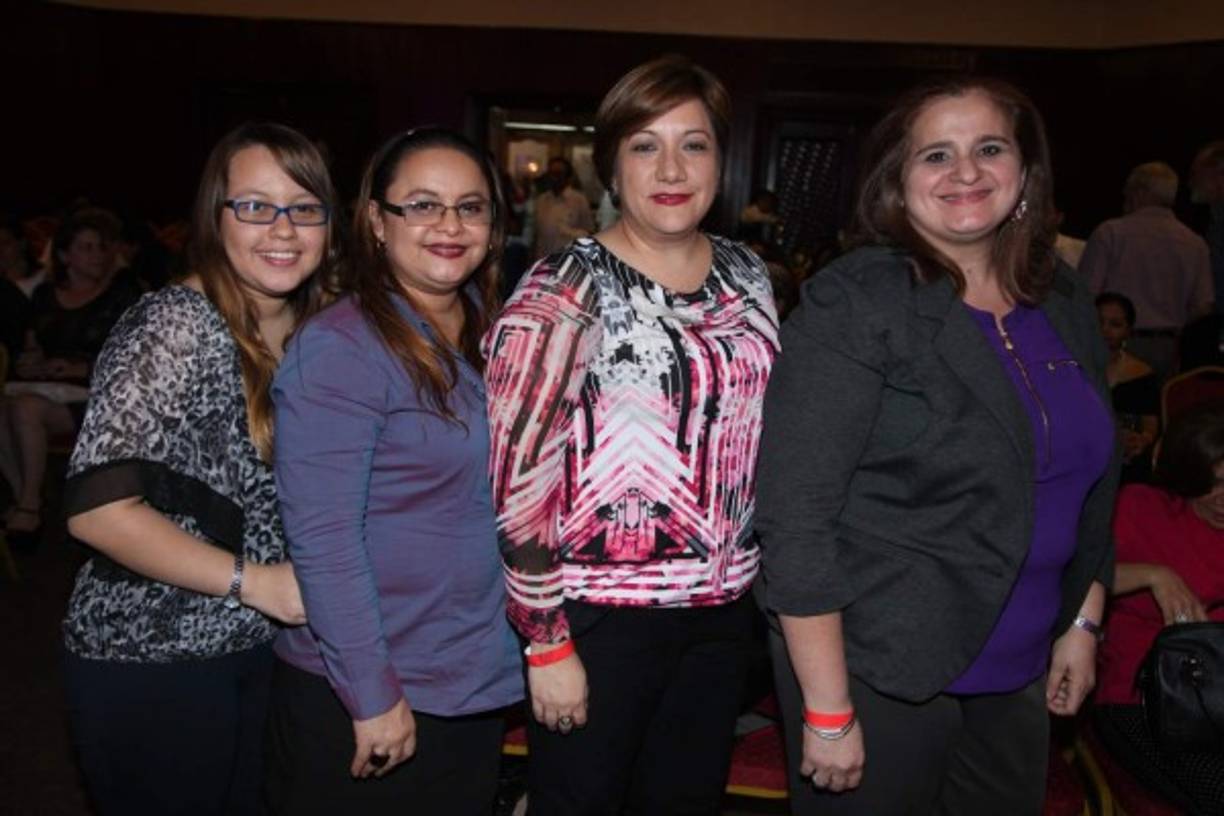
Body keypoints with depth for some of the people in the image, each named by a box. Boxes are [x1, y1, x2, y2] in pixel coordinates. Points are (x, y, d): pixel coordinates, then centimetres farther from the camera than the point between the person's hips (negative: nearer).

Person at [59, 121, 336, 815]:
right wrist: (250, 580, -21)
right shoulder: (175, 327, -18)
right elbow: (97, 507, -22)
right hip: (150, 661, -6)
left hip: (263, 649, 7)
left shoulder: (312, 329, 3)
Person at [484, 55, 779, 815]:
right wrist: (547, 641, -14)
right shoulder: (565, 290, -15)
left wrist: (757, 576, 12)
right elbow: (519, 478, -16)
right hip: (601, 613, -5)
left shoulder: (748, 274, 3)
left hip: (725, 607, 6)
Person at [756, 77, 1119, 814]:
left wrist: (1084, 623, 13)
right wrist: (827, 712, -19)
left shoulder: (1066, 302, 4)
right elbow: (796, 517, -21)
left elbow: (1095, 482, 15)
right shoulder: (855, 303, -17)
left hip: (1018, 674, 6)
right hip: (880, 673, -6)